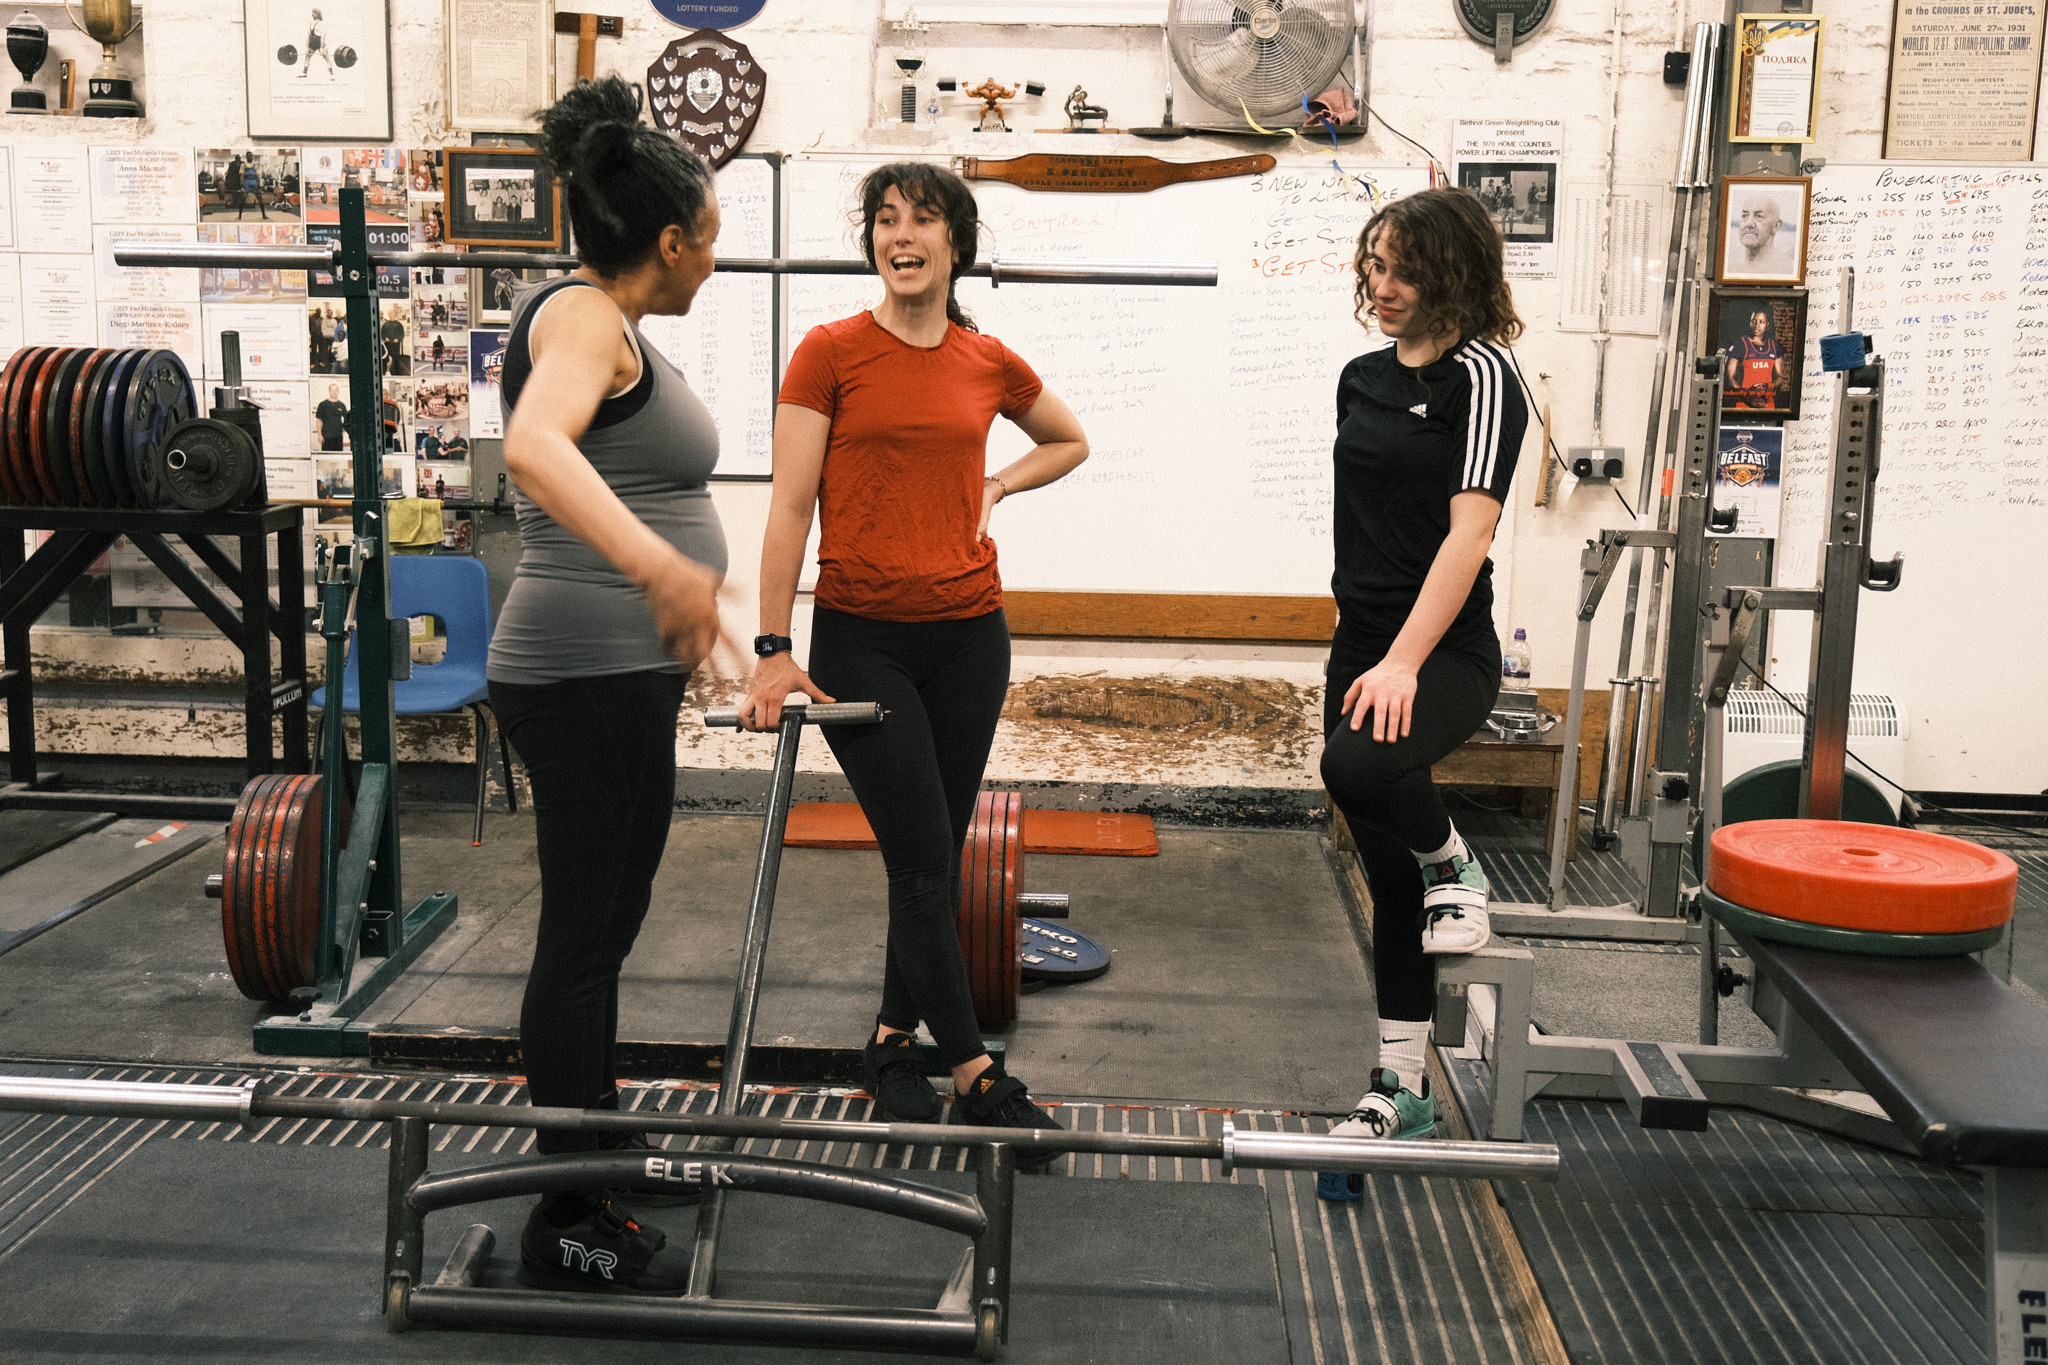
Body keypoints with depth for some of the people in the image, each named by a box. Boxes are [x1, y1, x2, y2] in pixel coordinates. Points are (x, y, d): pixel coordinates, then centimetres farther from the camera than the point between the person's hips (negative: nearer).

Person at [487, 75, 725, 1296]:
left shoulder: (603, 319, 15)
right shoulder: (583, 315, -16)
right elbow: (534, 446, -38)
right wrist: (658, 564, -52)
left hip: (618, 669, 10)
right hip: (589, 673, -10)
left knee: (602, 921, 20)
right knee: (588, 932, -2)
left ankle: (594, 1129, 38)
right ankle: (570, 1229, 10)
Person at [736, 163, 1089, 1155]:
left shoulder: (990, 363, 7)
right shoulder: (831, 352, -4)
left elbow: (1069, 442, 26)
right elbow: (790, 506, -6)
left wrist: (994, 487, 8)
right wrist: (773, 651, -9)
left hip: (968, 634, 4)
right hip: (861, 637, -3)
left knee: (935, 857, 10)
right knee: (922, 858, -4)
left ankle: (896, 1038, 29)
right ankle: (974, 1071, 6)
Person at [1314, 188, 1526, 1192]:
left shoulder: (1480, 377, -8)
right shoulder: (1363, 377, 13)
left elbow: (1469, 528, -17)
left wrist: (1403, 662, -24)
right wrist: (1358, 645, 17)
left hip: (1446, 652, -7)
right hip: (1361, 645, 7)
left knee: (1360, 766, -35)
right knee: (1386, 878, 9)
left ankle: (1454, 864, -2)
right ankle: (1401, 1090, 18)